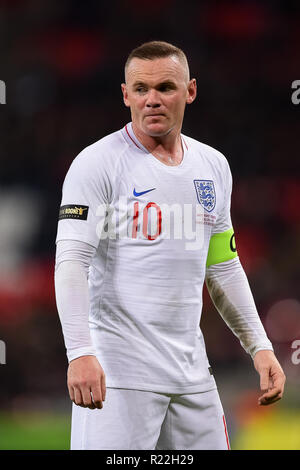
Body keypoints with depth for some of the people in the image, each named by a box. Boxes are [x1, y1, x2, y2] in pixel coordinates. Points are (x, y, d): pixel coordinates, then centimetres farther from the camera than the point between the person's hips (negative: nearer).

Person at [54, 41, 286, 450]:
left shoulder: (214, 166, 13)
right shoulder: (96, 163, -6)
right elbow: (71, 262, -15)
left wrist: (259, 346, 15)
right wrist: (80, 353, -26)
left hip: (192, 374, 6)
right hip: (117, 372, -6)